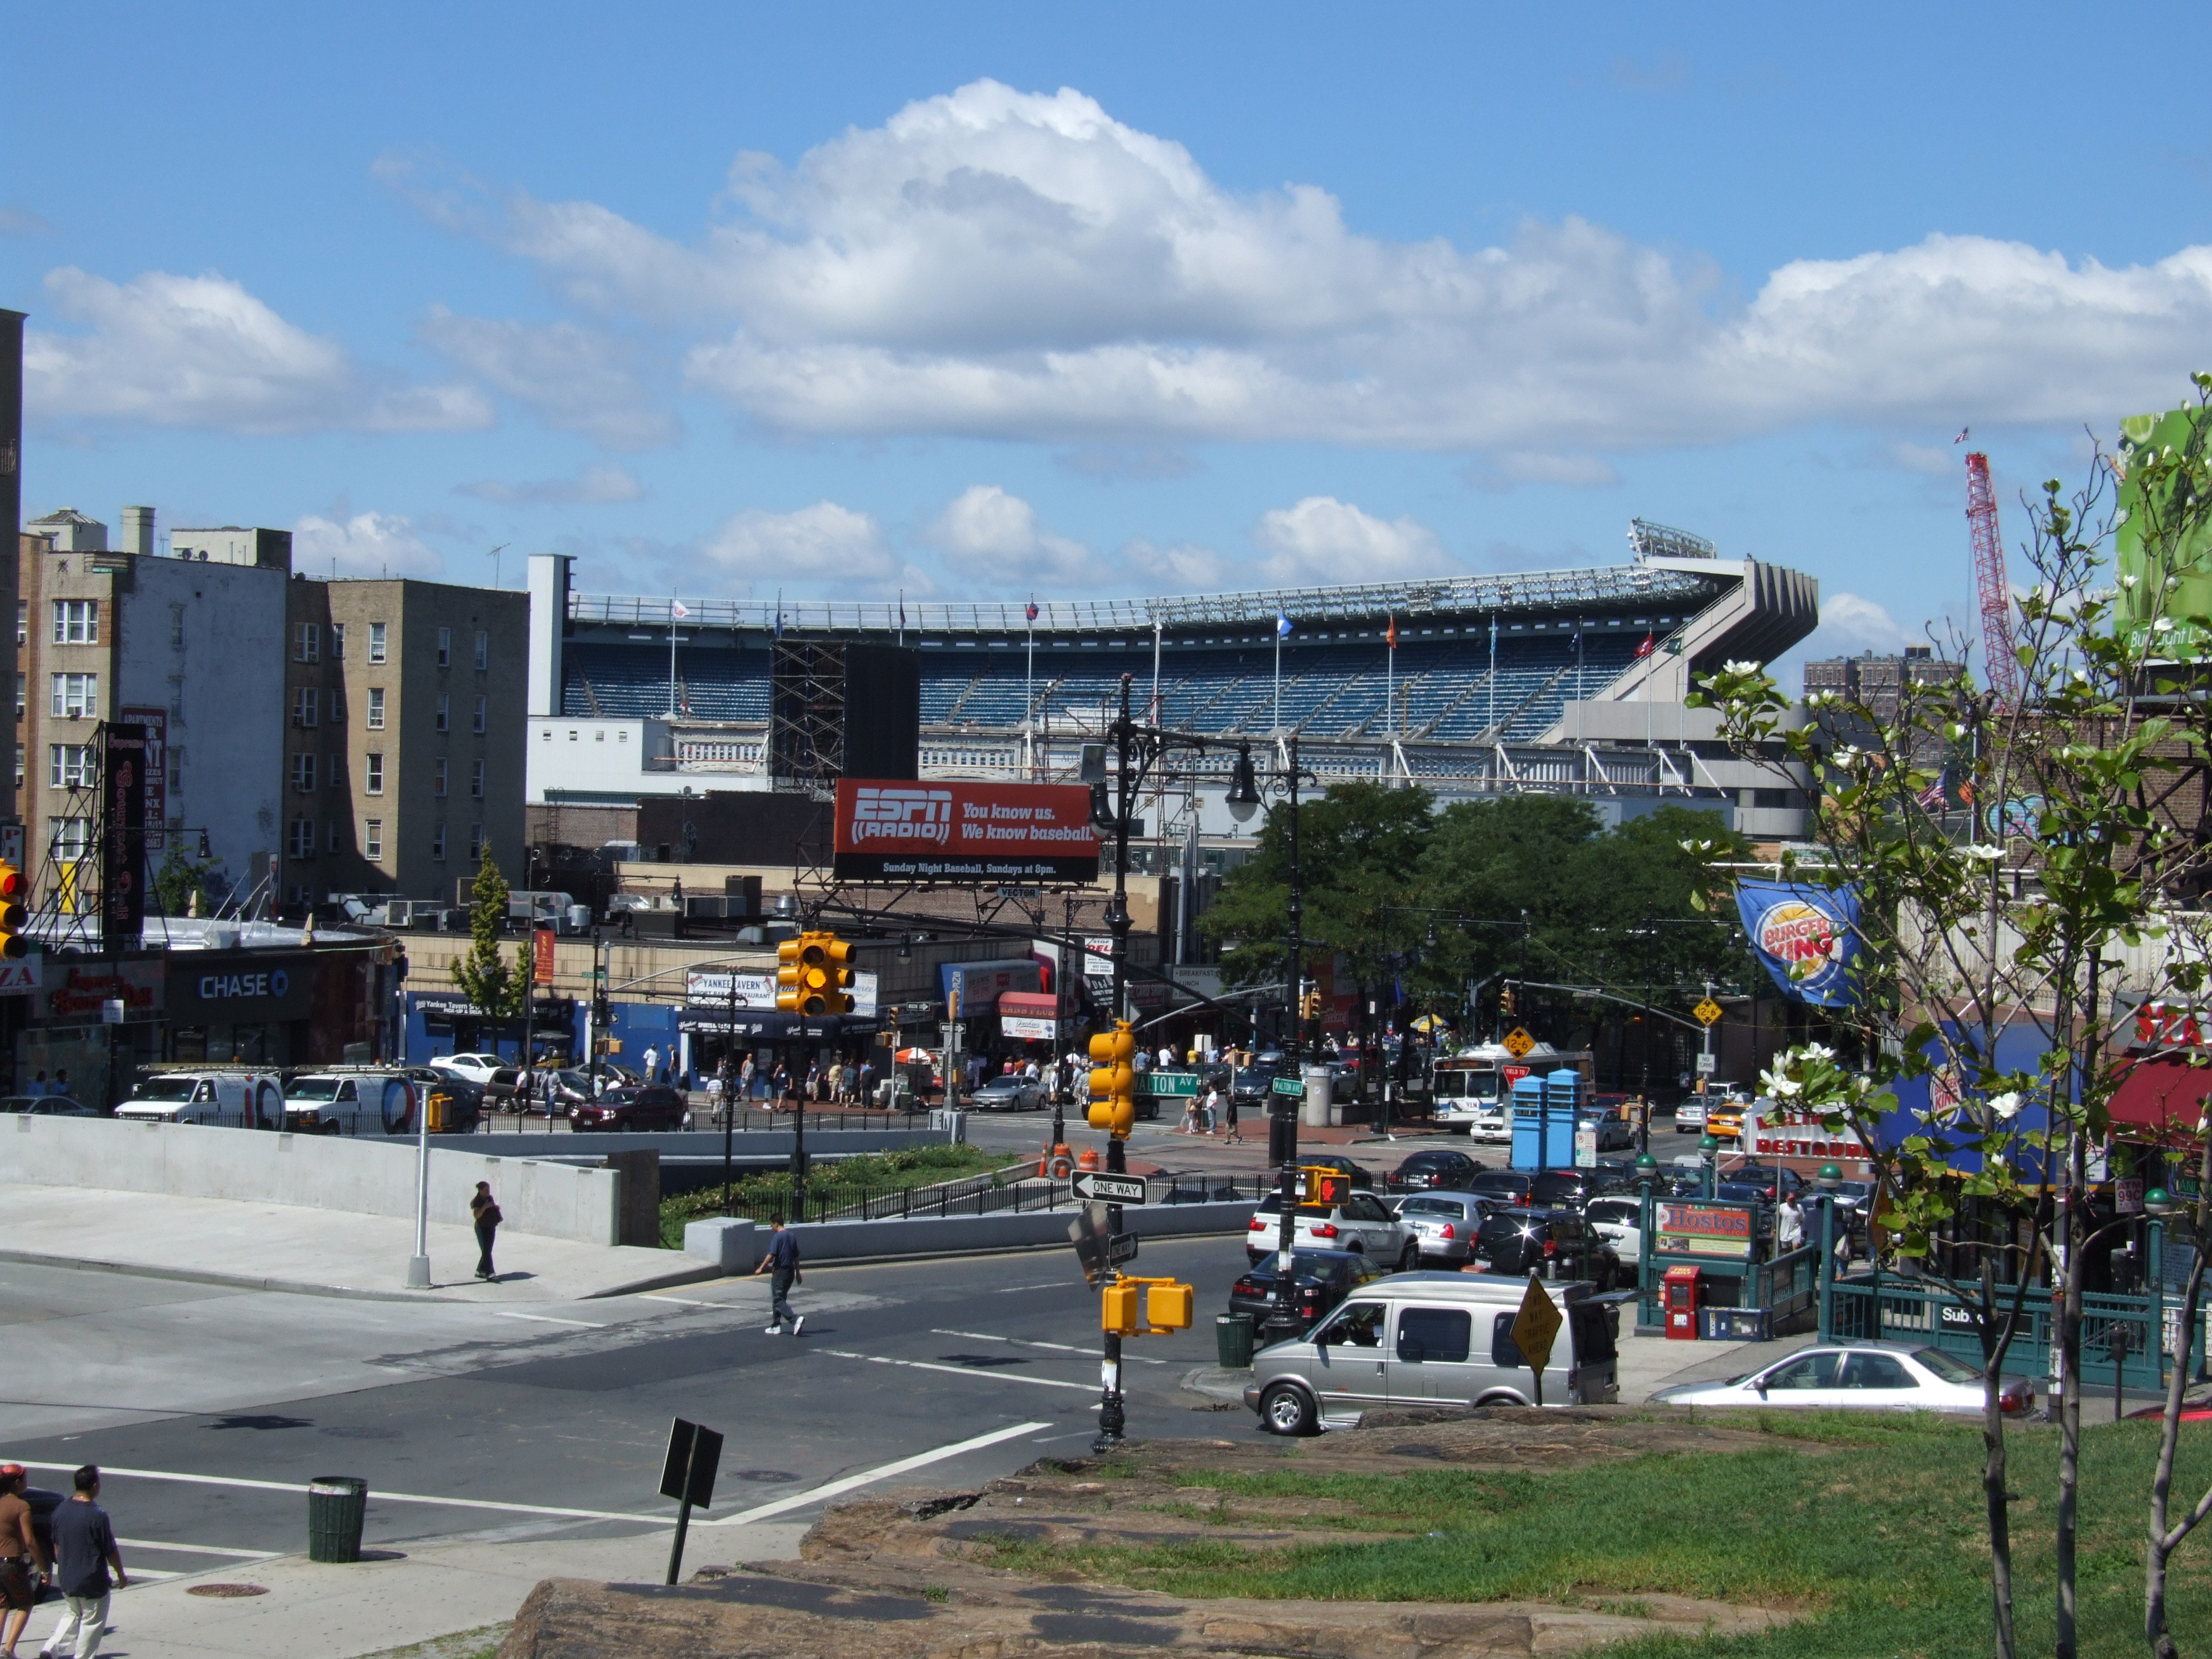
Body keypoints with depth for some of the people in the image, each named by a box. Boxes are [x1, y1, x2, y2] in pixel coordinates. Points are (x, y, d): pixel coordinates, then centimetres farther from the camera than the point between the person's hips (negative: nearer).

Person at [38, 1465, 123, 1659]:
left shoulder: (60, 1511, -1)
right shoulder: (97, 1515, -19)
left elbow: (56, 1546, 10)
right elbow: (110, 1551, -13)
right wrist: (121, 1575, 0)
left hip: (66, 1578, 6)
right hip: (92, 1581, -6)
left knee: (73, 1614, 24)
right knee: (92, 1622, 9)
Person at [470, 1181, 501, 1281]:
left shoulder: (490, 1198, 10)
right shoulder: (477, 1202, -13)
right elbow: (476, 1215, -25)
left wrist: (496, 1207, 4)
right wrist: (485, 1206, -33)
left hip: (491, 1227, 8)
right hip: (482, 1228, -8)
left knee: (488, 1251, 11)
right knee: (486, 1251, -12)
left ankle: (480, 1271, 22)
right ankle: (490, 1273, -17)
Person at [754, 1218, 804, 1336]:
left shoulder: (777, 1237, -12)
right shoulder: (792, 1236, 11)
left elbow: (772, 1254, -18)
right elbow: (796, 1256, 15)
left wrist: (761, 1268, -14)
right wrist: (797, 1273, 22)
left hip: (780, 1272, -8)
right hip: (790, 1272, 8)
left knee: (778, 1300, -7)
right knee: (780, 1299, 18)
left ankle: (795, 1319, -25)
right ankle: (776, 1325, 20)